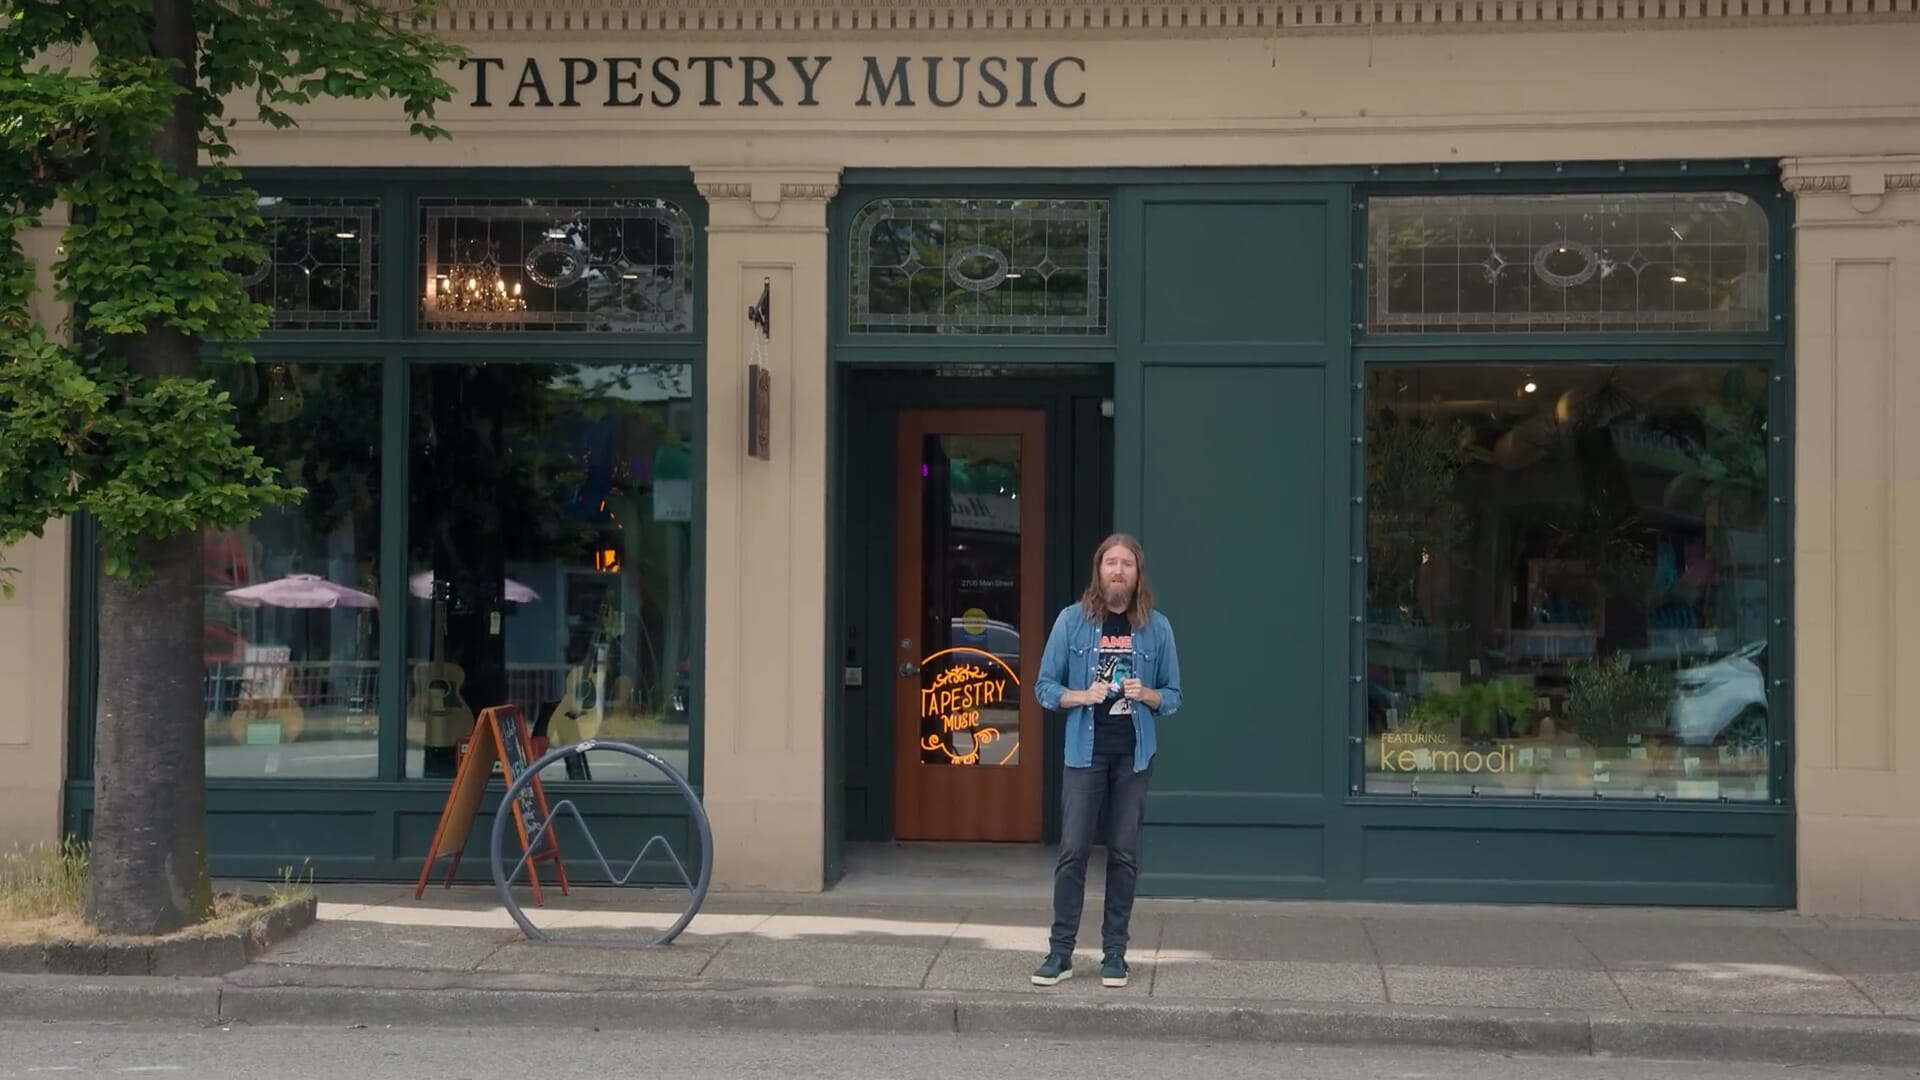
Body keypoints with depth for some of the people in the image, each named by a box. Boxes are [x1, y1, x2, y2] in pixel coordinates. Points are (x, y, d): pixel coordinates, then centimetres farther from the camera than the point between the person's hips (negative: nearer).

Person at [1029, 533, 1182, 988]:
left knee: (1124, 855, 5)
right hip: (1085, 751, -1)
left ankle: (1114, 952, 13)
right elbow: (1044, 687, 3)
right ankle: (1060, 951, 3)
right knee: (1073, 851, -3)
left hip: (1134, 754, 1)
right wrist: (1080, 696, -14)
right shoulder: (1072, 620, 1)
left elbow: (1173, 697, 9)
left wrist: (1146, 694, -12)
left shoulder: (1156, 627, 4)